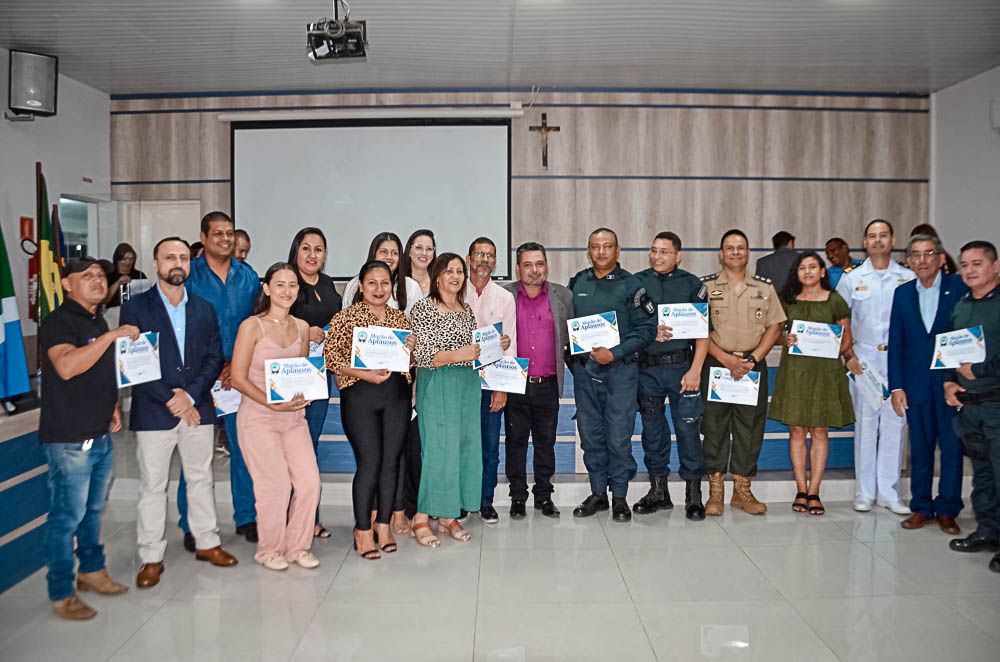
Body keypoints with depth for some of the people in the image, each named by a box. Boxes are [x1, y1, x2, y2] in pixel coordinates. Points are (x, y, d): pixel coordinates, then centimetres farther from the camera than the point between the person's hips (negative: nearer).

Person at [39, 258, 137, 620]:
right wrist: (112, 336, -27)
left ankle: (92, 571, 34)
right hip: (68, 438, -8)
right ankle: (61, 594, 11)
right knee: (67, 516, -1)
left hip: (101, 435, 9)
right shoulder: (59, 322, -12)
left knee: (93, 509, 19)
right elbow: (67, 366, -31)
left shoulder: (98, 322, 15)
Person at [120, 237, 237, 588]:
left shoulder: (204, 308, 9)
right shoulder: (135, 307, -2)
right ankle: (151, 557, 15)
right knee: (152, 485, 4)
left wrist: (190, 395, -10)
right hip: (153, 412, -3)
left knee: (201, 478, 13)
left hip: (197, 408, 3)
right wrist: (170, 400, -14)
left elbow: (215, 357, 5)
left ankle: (207, 542, 26)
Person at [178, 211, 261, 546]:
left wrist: (238, 364, -6)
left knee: (244, 444, 7)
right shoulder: (188, 274, -1)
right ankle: (192, 526, 14)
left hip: (241, 374, 3)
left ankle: (246, 516, 21)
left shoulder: (248, 276, 8)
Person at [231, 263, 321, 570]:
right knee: (277, 485, -7)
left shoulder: (301, 327, 9)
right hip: (258, 416, -5)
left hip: (293, 416, 5)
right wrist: (273, 404, -17)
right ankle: (269, 550, 17)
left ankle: (297, 546, 16)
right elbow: (238, 378, -8)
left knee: (309, 480, -4)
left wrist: (303, 396, -1)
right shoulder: (252, 326, -6)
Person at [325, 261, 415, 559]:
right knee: (369, 461, -7)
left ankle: (383, 526, 18)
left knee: (391, 461, 5)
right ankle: (362, 530, 7)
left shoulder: (401, 318, 13)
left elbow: (411, 362, 21)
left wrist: (409, 350, -2)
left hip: (397, 394, 4)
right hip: (360, 393, -4)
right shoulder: (346, 317, 0)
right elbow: (331, 357, -6)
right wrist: (365, 374, -16)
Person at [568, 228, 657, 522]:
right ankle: (598, 493, 23)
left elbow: (647, 327, -6)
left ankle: (619, 497, 14)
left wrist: (615, 353, -14)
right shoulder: (577, 283, 9)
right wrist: (573, 356, 5)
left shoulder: (631, 285, -3)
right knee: (590, 435, 10)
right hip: (583, 369, 4)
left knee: (619, 436, -1)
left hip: (620, 369, -4)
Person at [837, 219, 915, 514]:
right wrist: (849, 355, -4)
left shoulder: (909, 278, 6)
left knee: (894, 422, 3)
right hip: (863, 357, 0)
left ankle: (889, 491, 13)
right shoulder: (852, 278, 6)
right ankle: (865, 492, 12)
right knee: (865, 421, 3)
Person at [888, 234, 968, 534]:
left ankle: (947, 510, 16)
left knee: (952, 446, 4)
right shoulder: (902, 293, 8)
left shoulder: (960, 286, -1)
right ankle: (922, 507, 20)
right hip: (916, 383, 3)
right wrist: (896, 386, 2)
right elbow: (895, 343, 7)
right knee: (920, 447, 9)